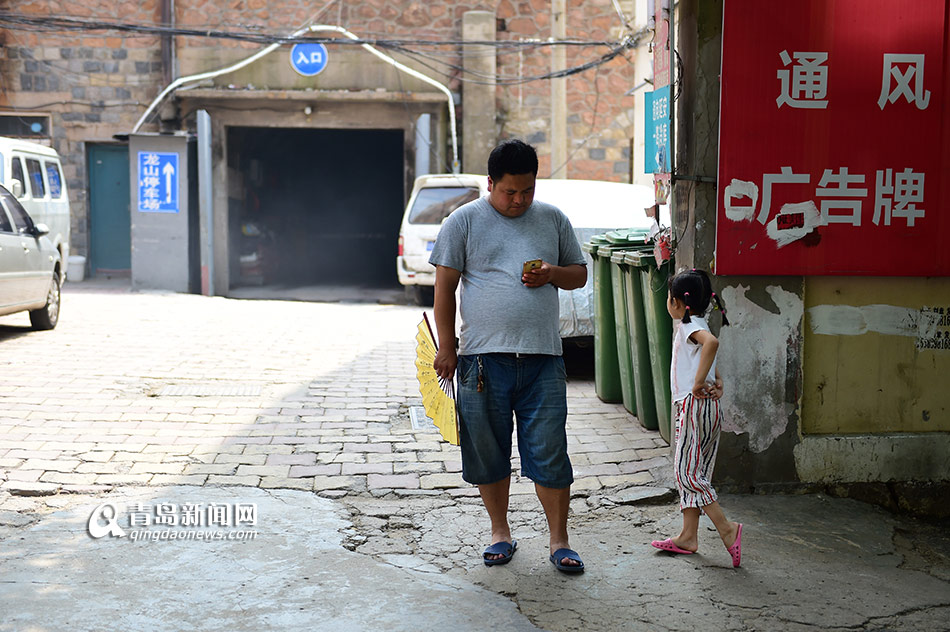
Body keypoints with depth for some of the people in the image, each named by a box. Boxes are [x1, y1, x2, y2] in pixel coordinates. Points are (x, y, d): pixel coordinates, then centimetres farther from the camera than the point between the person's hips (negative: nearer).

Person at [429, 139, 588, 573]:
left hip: (543, 358, 1)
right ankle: (500, 532, 26)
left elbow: (580, 274, 18)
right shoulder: (464, 221, 3)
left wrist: (554, 273, -5)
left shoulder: (553, 219, 11)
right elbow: (445, 286, 2)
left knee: (549, 454, 0)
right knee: (487, 452, 8)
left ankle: (559, 540, 12)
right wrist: (446, 348, -3)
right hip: (483, 358, -1)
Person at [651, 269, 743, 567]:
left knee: (687, 473, -8)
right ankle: (688, 537, 17)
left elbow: (712, 341, -34)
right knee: (692, 472, 12)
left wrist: (699, 383, -29)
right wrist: (717, 383, -1)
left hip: (694, 405, -10)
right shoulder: (696, 326, 19)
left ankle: (727, 529, -9)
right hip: (704, 407, 10)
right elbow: (712, 368, 20)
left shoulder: (689, 326, -11)